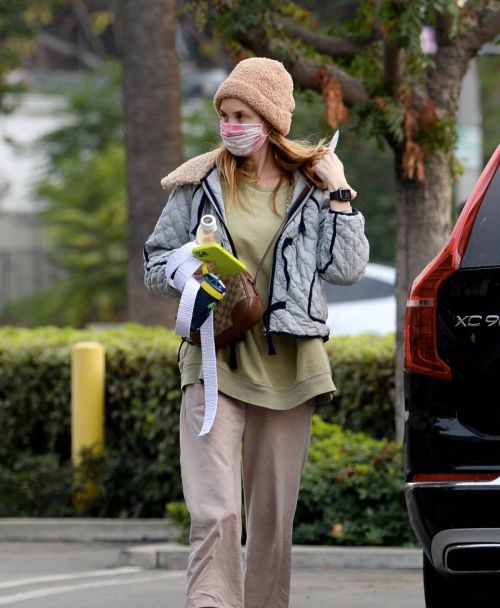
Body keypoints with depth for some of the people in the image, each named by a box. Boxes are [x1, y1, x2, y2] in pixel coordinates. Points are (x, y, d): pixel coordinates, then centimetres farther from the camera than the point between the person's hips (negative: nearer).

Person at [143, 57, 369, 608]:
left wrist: (338, 196, -3)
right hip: (215, 362, -2)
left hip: (286, 367, 2)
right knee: (215, 513, -16)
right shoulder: (201, 184, 4)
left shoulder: (311, 185, 7)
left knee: (273, 517, 7)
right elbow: (155, 266, 11)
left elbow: (347, 269, 0)